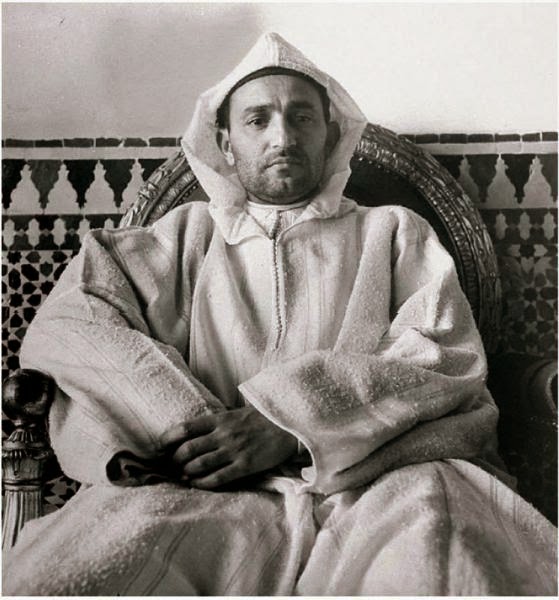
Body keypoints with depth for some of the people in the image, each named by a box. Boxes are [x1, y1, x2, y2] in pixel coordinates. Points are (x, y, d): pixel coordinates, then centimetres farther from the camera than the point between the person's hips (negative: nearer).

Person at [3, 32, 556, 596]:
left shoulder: (393, 231, 19)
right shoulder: (189, 233, 20)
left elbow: (447, 357, 2)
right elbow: (64, 323, 5)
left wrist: (292, 426, -13)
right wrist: (184, 419, -14)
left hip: (366, 490, 1)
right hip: (217, 499, 0)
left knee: (427, 498, -34)